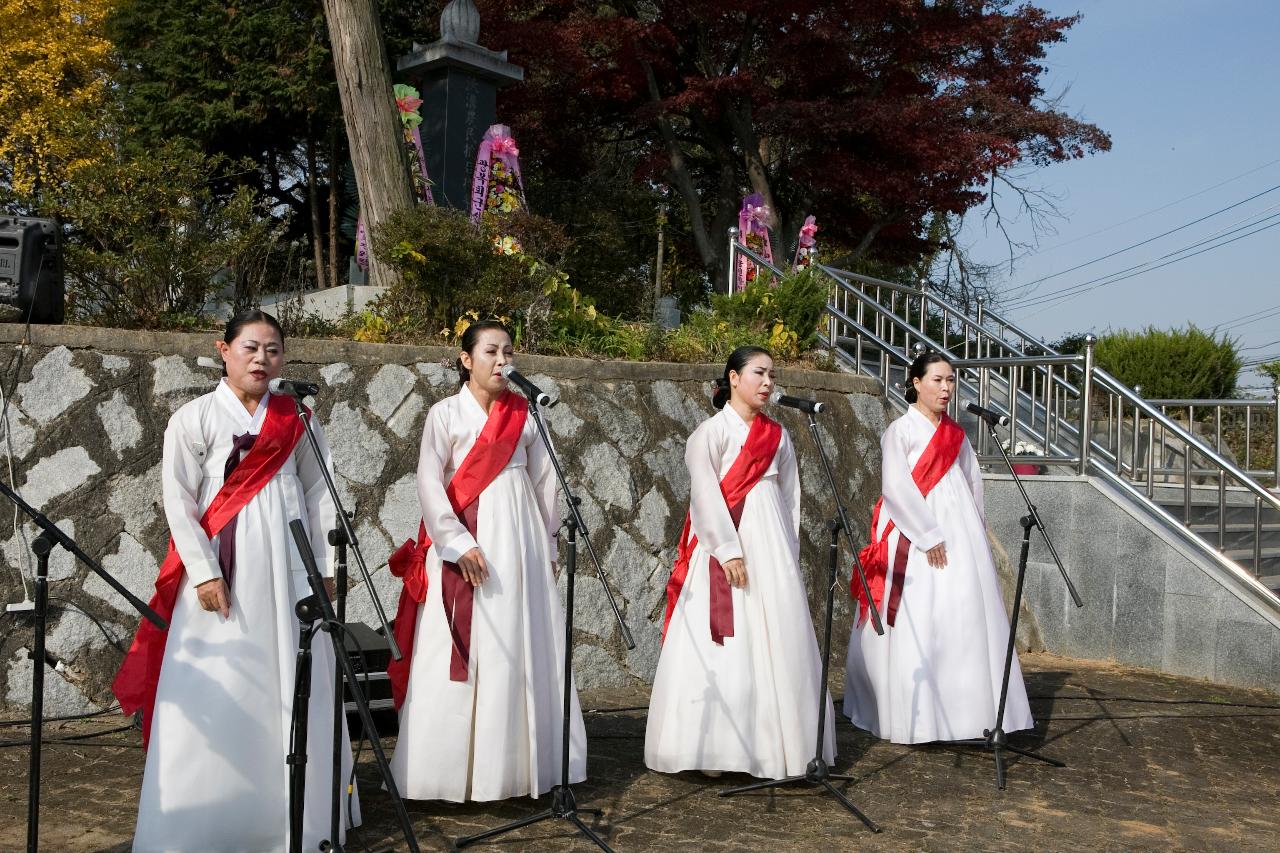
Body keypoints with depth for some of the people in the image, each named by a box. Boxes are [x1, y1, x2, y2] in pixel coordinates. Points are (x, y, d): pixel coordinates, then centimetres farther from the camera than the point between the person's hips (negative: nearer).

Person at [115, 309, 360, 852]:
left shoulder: (297, 420, 9)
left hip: (289, 568, 3)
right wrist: (205, 574, -11)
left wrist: (325, 569, 4)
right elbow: (178, 503, -3)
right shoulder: (194, 418, 1)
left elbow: (320, 496, 10)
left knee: (297, 690, 5)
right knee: (214, 695, -2)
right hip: (222, 572, -2)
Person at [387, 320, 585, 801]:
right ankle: (450, 768, 4)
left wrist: (548, 544, 13)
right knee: (456, 657, -3)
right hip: (463, 542, -3)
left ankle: (513, 765, 13)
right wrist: (458, 543, -16)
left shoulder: (525, 415, 10)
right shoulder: (446, 413, 0)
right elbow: (429, 481, -8)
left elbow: (544, 483, 13)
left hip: (519, 543, 3)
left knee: (519, 651, 4)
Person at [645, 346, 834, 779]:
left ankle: (770, 741, 13)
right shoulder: (711, 431, -2)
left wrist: (789, 555, 9)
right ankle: (714, 745, 1)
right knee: (721, 647, -6)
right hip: (723, 545, -5)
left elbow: (790, 498, 16)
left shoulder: (778, 436, 15)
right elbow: (705, 495, -11)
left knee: (775, 642, 4)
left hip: (771, 548, 6)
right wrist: (729, 552, -19)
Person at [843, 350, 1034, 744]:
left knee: (966, 621, 3)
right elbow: (897, 488, -12)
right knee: (915, 627, -6)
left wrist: (973, 531, 9)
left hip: (959, 537, 6)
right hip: (913, 541, -6)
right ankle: (912, 718, 2)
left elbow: (974, 482, 20)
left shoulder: (956, 434, 15)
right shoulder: (900, 431, -3)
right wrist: (928, 538, -15)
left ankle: (960, 711, 11)